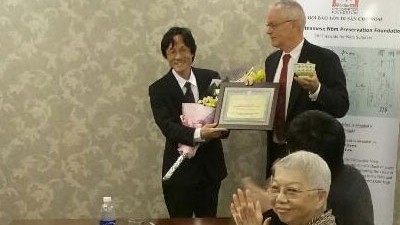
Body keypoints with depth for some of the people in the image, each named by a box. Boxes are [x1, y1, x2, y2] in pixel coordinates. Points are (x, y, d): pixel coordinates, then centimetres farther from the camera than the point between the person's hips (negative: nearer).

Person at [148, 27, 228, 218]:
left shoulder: (211, 78, 3)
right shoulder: (158, 89, -5)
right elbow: (168, 127, -16)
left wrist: (222, 127, -20)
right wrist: (198, 134, -34)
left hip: (211, 166, 3)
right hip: (180, 170, -3)